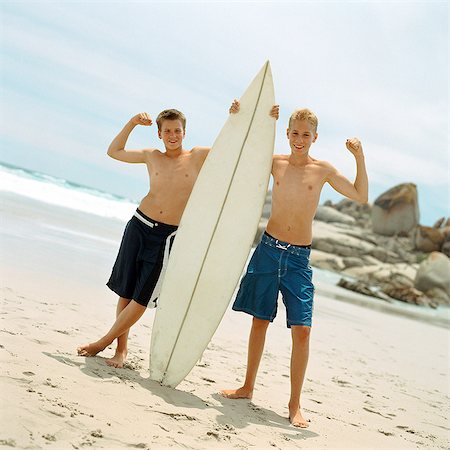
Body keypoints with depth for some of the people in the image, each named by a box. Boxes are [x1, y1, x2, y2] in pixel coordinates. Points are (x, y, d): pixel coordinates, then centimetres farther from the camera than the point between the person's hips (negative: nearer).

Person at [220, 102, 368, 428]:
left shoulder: (323, 170, 2)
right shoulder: (275, 163, 5)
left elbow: (361, 197, 4)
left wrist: (360, 157, -6)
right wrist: (237, 120, 4)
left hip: (299, 258, -1)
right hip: (268, 249, 2)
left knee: (302, 329, -8)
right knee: (260, 320, 10)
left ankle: (295, 404, 1)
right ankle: (248, 387, 25)